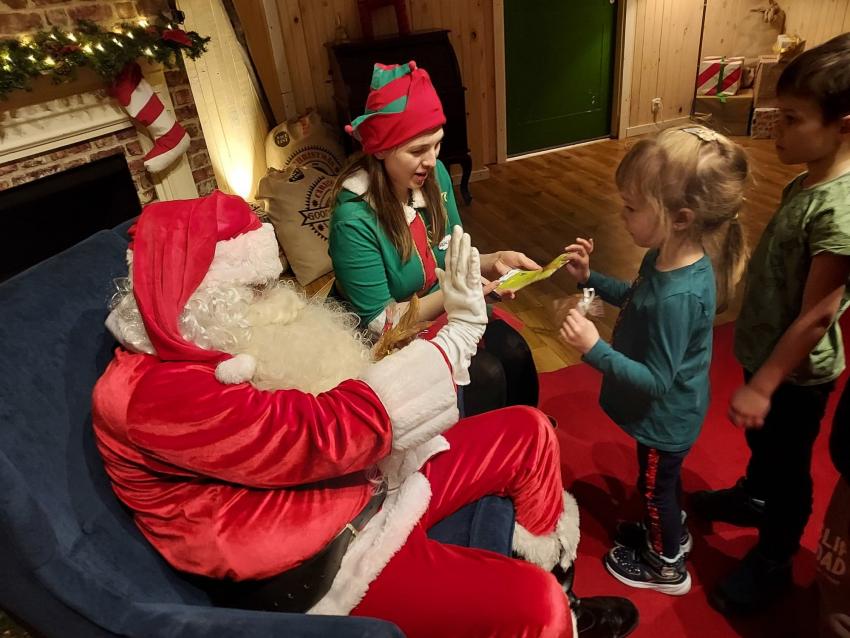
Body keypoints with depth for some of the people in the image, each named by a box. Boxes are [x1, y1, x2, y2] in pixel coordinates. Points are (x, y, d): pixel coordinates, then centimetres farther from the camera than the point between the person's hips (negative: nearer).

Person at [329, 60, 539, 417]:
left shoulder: (434, 175, -10)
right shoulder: (354, 219, -30)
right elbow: (381, 324, -24)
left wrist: (491, 262, -19)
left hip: (439, 310, 6)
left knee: (514, 351, -11)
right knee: (485, 374, -19)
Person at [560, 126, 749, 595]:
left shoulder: (678, 296, -39)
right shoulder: (670, 256, -12)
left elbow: (656, 380, -32)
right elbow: (637, 300, 7)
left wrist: (595, 350, -39)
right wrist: (591, 279, -4)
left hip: (665, 418, -8)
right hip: (668, 413, 8)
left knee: (655, 486, 19)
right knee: (664, 479, 31)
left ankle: (666, 567, 47)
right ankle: (670, 532, 59)